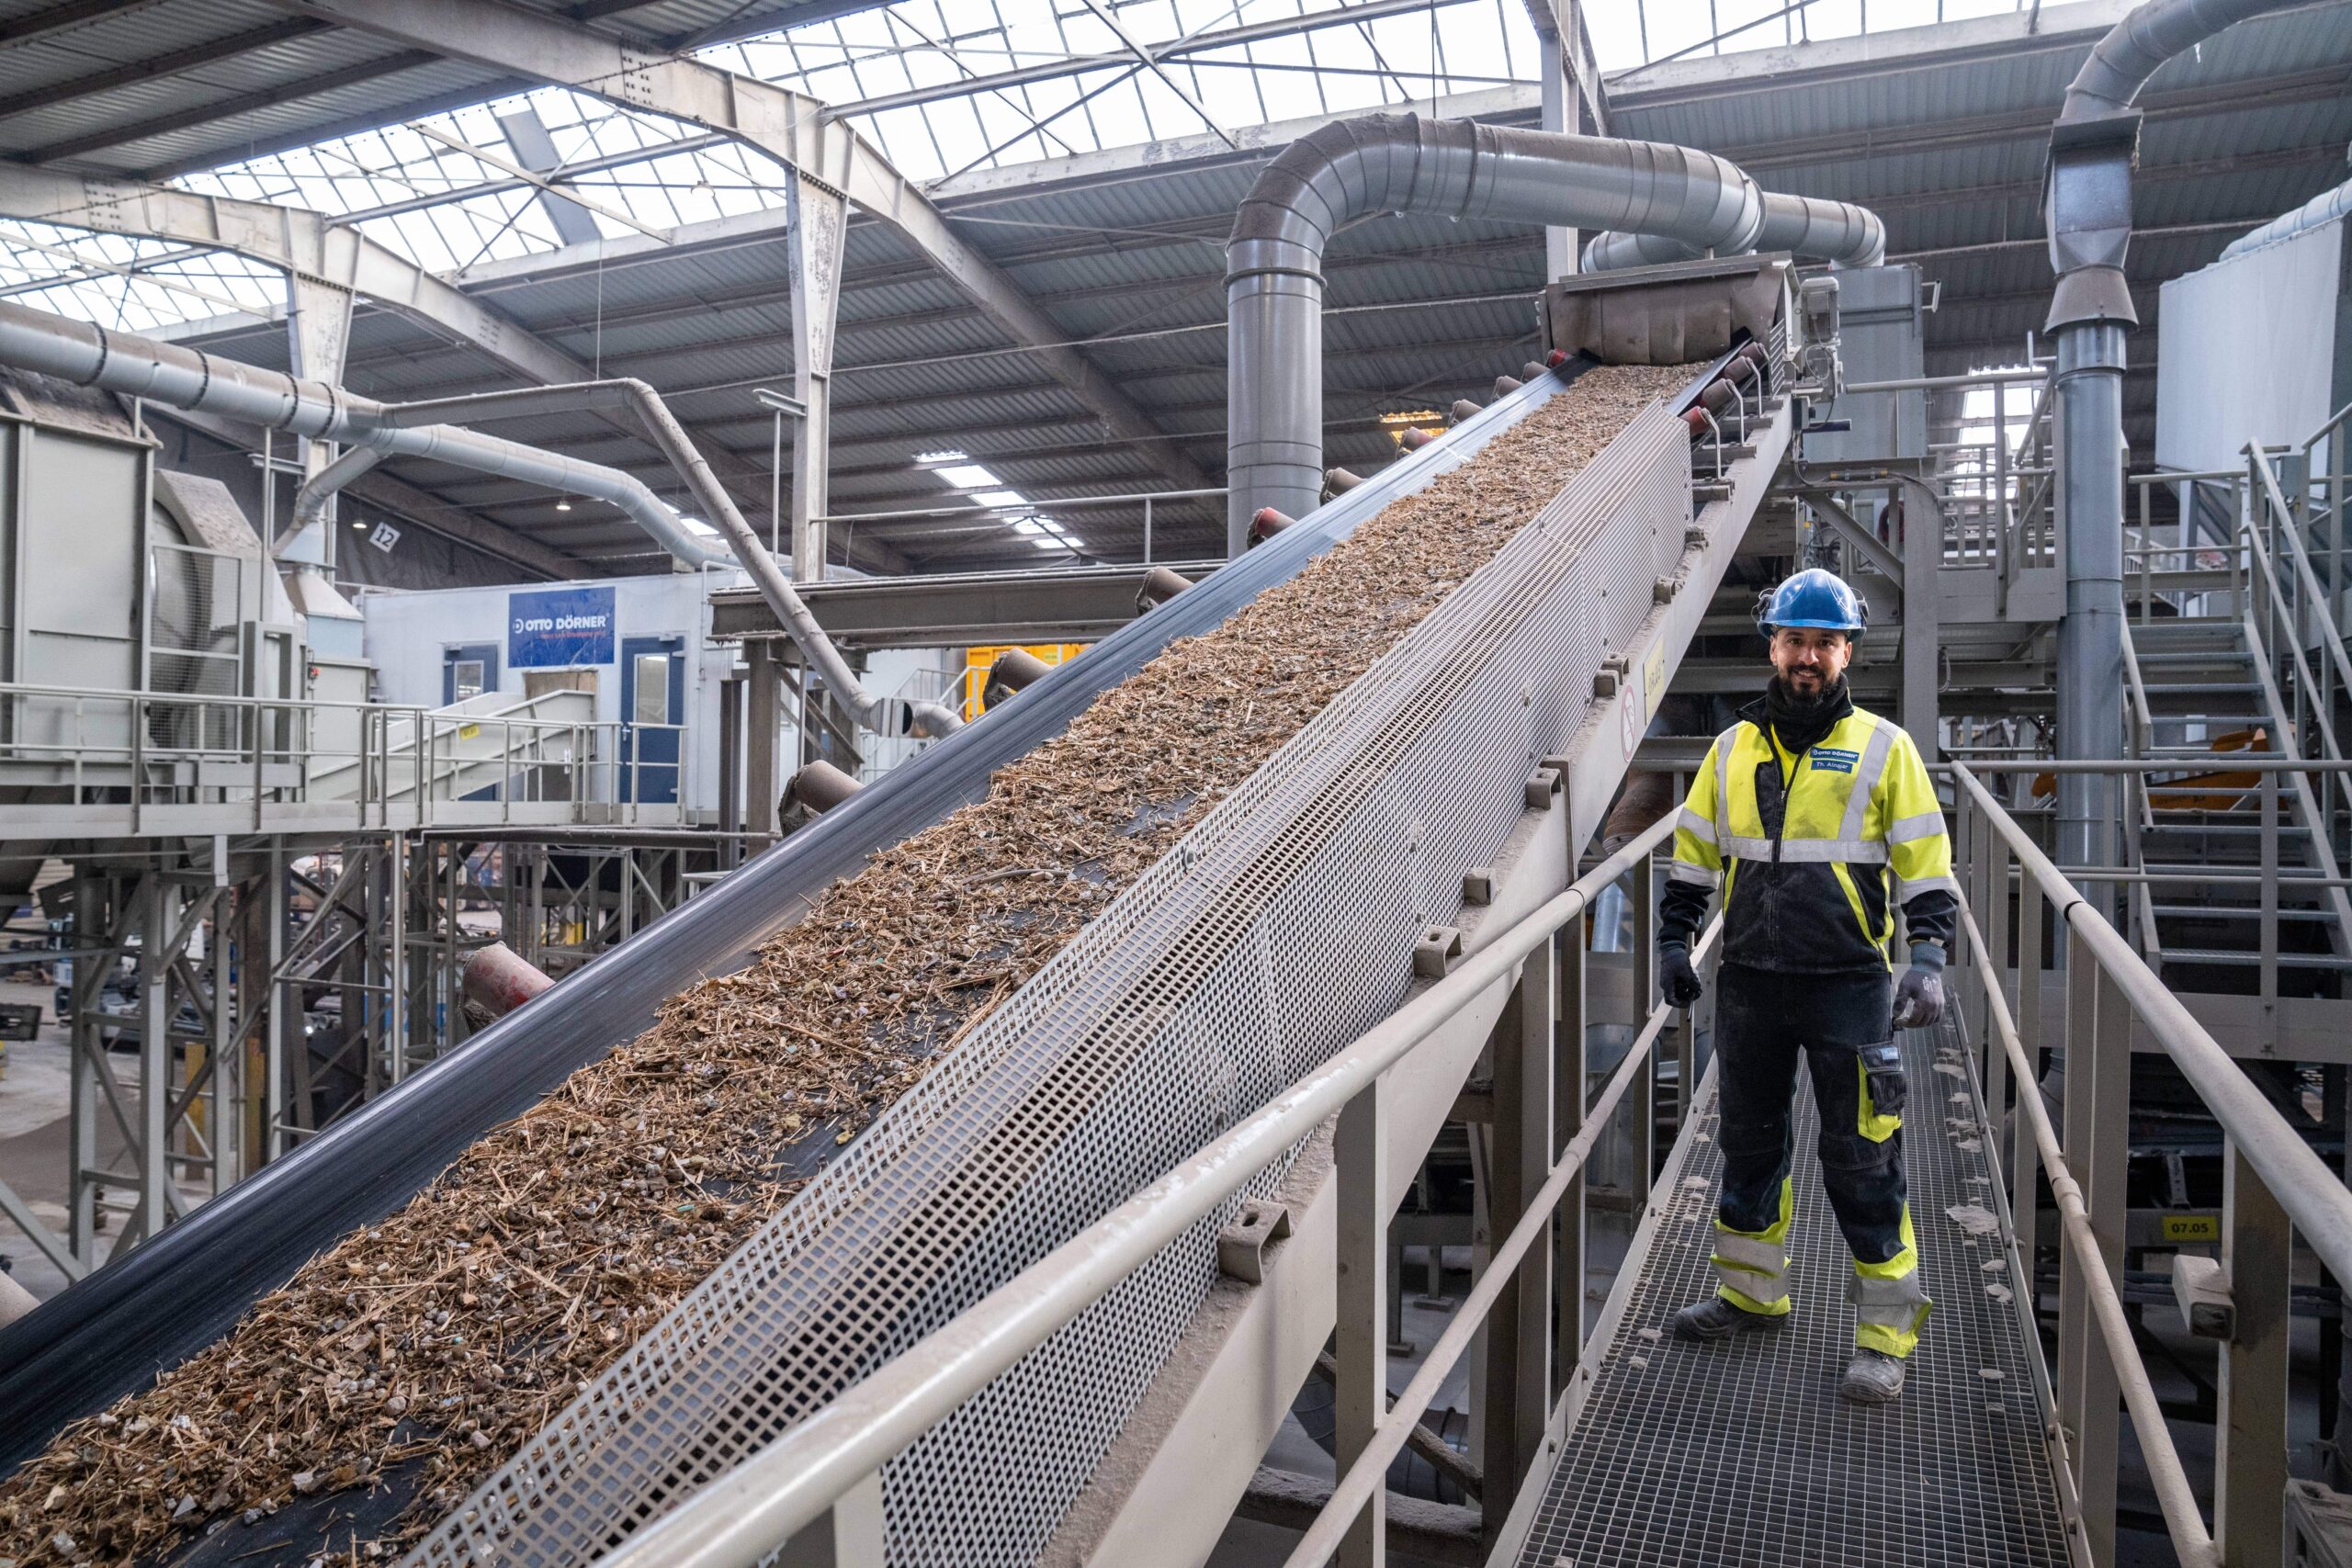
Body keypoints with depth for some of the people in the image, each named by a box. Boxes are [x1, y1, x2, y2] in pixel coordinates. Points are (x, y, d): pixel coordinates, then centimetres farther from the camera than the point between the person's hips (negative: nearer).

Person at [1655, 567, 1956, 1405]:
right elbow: (1692, 857, 15)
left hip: (1849, 988, -4)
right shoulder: (1731, 750, 8)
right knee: (1748, 1143, 16)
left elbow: (1927, 866, -2)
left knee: (1859, 1162, 0)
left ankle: (1885, 1335, 15)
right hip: (1748, 983, 4)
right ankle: (1750, 1294, 34)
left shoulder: (1884, 748, -1)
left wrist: (1929, 958, -14)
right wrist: (1673, 942, 10)